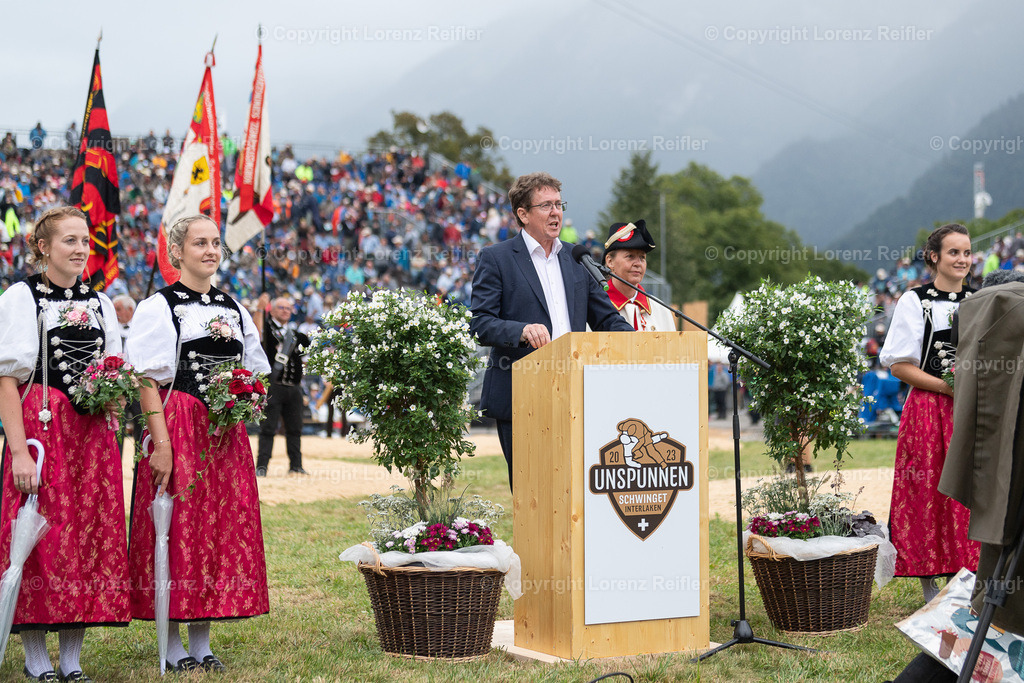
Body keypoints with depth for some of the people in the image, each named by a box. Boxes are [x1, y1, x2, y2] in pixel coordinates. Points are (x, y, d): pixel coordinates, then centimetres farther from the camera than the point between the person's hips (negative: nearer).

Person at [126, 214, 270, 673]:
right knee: (178, 530, -4)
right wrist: (161, 441, -18)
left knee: (222, 528, 5)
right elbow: (147, 380, -9)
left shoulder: (234, 310, 15)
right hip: (178, 428, -6)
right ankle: (173, 647, 4)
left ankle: (201, 643, 14)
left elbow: (255, 373, 23)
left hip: (226, 433, 6)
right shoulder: (158, 308, -3)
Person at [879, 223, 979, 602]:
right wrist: (948, 387, -14)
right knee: (929, 494, -3)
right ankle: (932, 596, 4)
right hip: (928, 411, -4)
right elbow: (899, 364, -5)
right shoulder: (914, 301, -1)